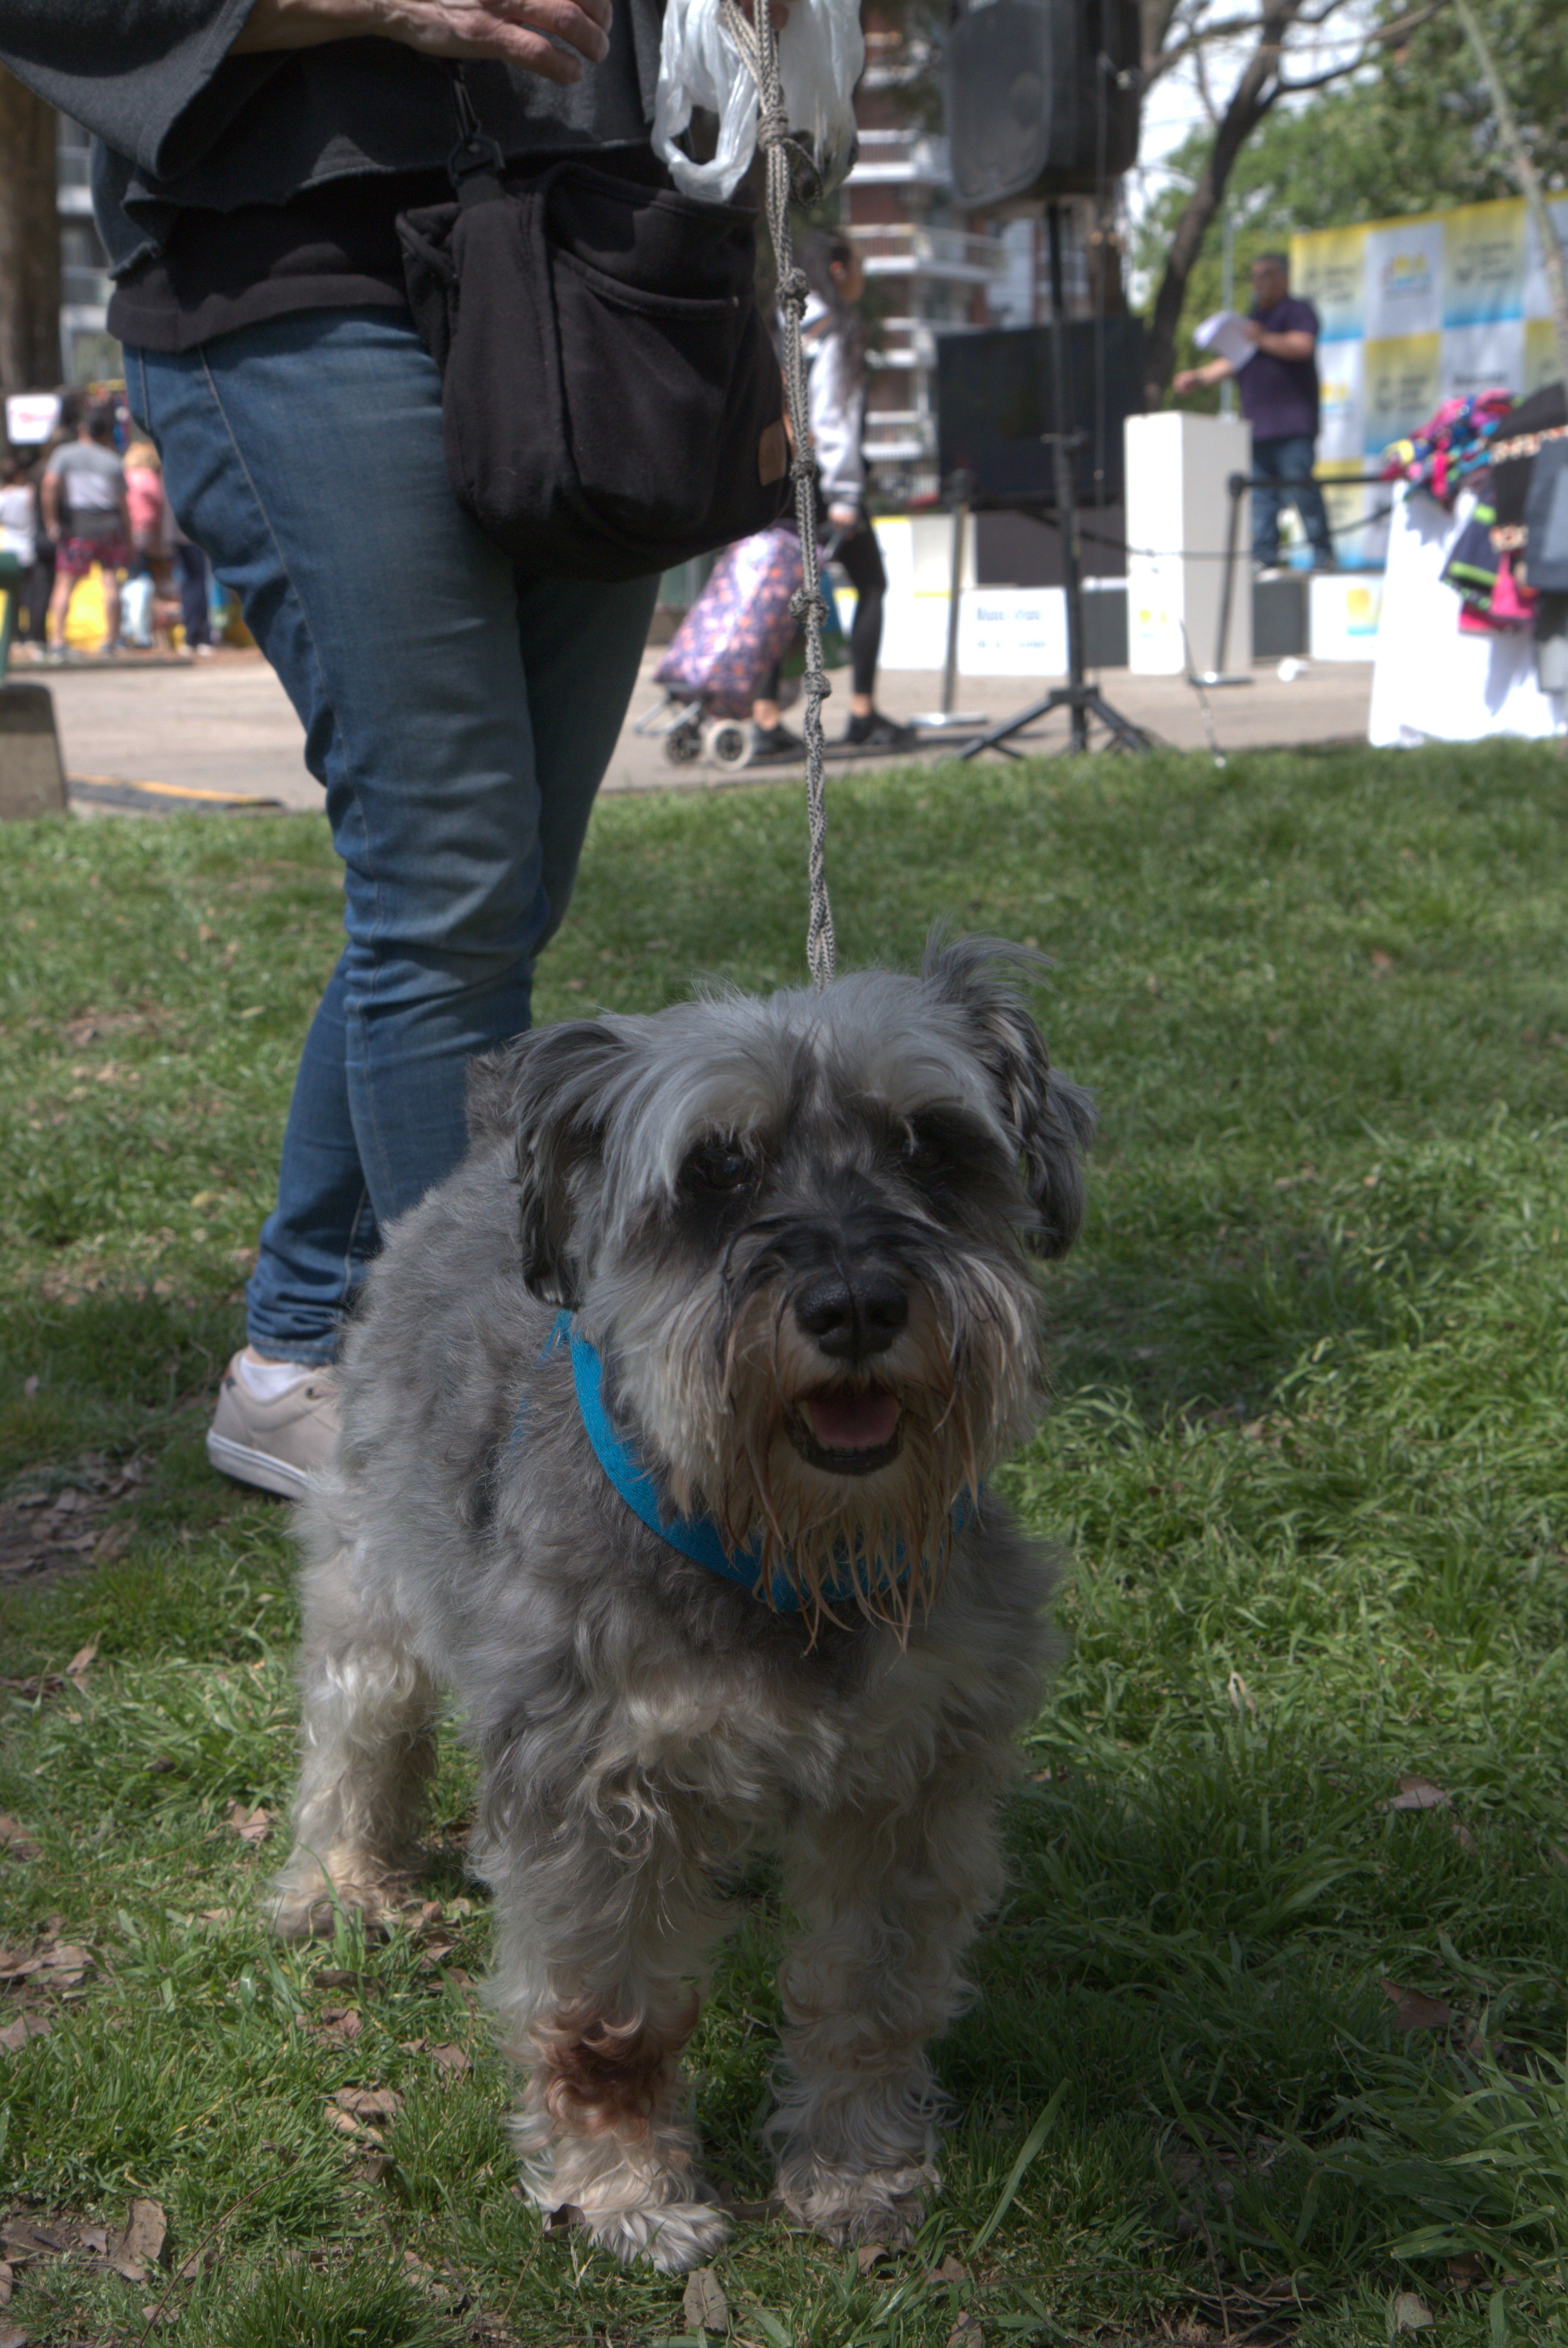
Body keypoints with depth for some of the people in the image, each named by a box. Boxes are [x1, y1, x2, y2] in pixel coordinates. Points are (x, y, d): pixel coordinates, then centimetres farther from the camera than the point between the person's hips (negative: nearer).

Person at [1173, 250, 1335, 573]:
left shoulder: (1298, 312, 2)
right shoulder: (1252, 318, 26)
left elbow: (1302, 346, -15)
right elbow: (1233, 362, 30)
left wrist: (1263, 339, -20)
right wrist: (1199, 376, 20)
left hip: (1292, 425, -8)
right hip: (1258, 425, 8)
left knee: (1301, 486, -12)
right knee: (1261, 494, 2)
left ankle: (1323, 554, -9)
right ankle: (1264, 555, 2)